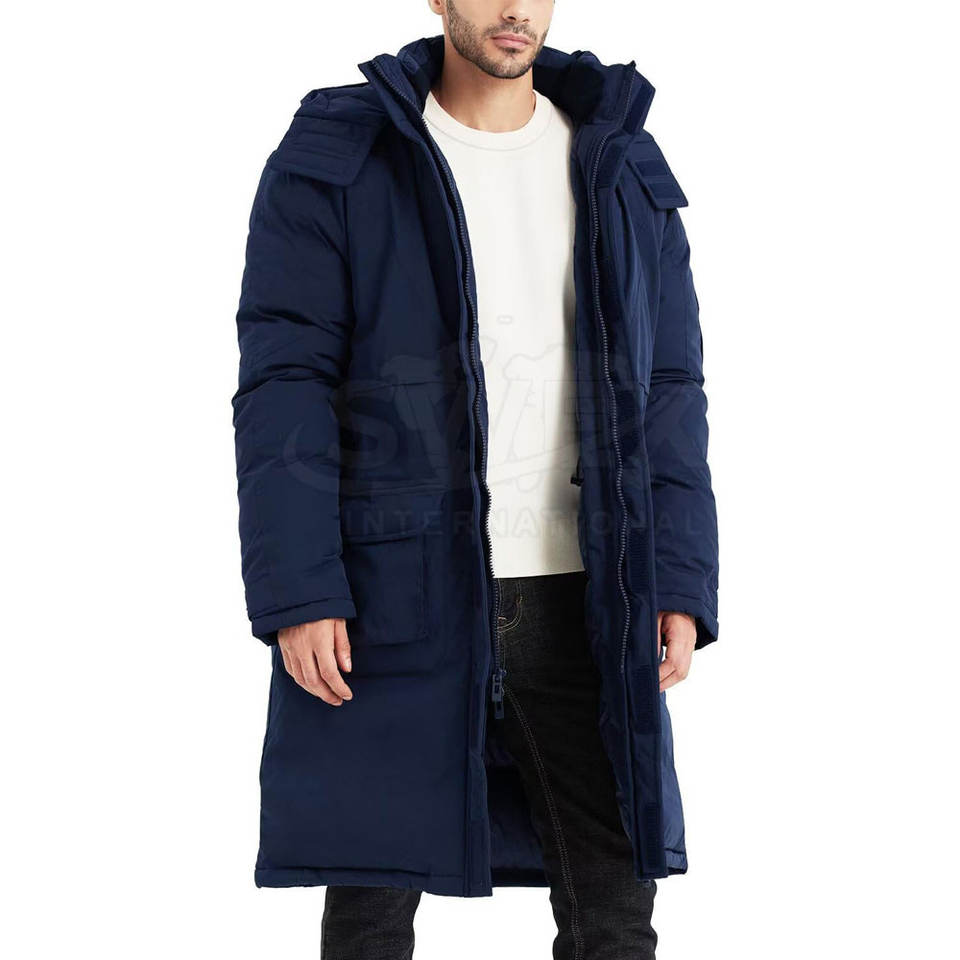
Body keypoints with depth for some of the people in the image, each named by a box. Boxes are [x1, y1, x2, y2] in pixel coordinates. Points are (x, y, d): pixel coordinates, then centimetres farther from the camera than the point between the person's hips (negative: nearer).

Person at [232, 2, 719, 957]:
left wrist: (681, 583, 1)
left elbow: (669, 387, 10)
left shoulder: (622, 167, 11)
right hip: (395, 595, -2)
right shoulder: (333, 159, 1)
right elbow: (283, 385, -5)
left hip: (581, 599, 3)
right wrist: (297, 593, -13)